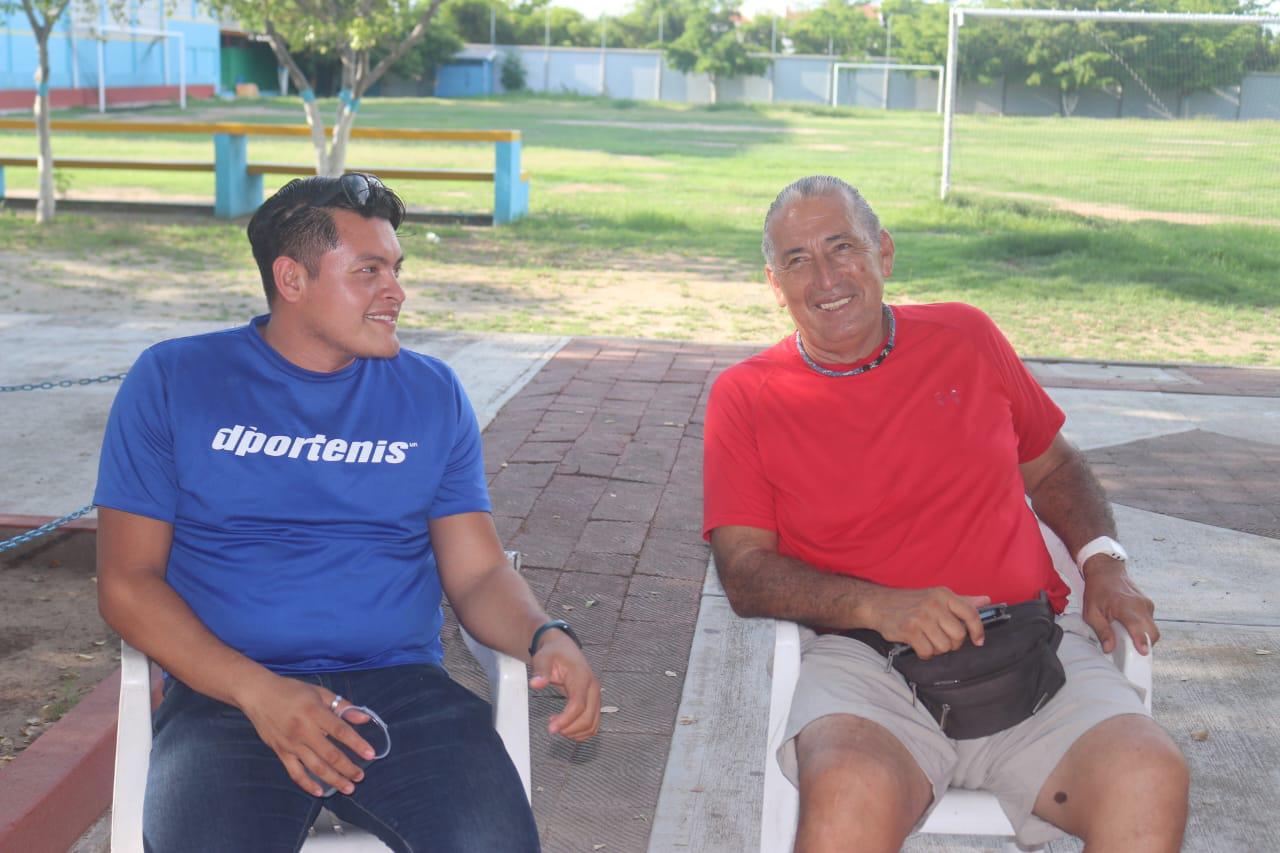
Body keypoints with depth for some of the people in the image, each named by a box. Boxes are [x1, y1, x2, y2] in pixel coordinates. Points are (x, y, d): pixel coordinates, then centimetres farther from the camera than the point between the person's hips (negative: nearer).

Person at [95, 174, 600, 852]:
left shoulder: (432, 393, 13)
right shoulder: (173, 380, 6)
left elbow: (478, 573, 12)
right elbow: (125, 582, 1)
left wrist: (546, 638, -12)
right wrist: (258, 692, -13)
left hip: (400, 685, 2)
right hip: (227, 691, -1)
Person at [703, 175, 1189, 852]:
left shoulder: (965, 336, 16)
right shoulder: (746, 397, 8)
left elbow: (1052, 466, 28)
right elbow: (745, 572, 0)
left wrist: (1103, 564, 8)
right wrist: (879, 605, -16)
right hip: (861, 659, -2)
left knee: (1150, 781, -26)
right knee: (854, 793, -36)